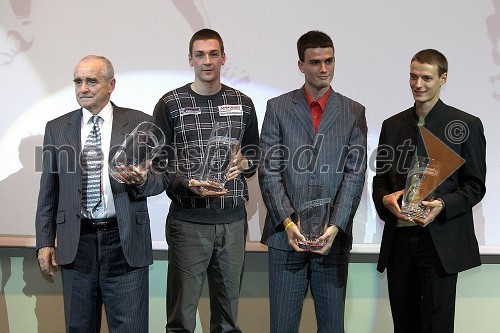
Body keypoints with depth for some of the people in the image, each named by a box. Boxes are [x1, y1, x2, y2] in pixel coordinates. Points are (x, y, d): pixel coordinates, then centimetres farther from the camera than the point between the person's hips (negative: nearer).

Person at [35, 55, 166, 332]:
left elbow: (162, 177, 5)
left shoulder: (141, 124, 2)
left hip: (126, 244, -2)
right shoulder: (57, 129, 9)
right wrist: (45, 241, 5)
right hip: (76, 244, 2)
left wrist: (144, 179, -18)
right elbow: (48, 191, 10)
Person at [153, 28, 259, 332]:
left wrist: (244, 163, -4)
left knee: (228, 308, 11)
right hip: (188, 220, -3)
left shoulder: (242, 104, 10)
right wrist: (189, 185, -16)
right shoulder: (170, 105, 0)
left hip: (233, 219, 3)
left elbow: (254, 151, 19)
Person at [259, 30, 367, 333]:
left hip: (333, 238, 1)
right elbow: (269, 171, -1)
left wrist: (335, 226, -12)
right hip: (286, 235, 0)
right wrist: (287, 222, -12)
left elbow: (355, 174, 0)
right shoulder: (278, 108, 5)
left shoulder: (353, 112, 7)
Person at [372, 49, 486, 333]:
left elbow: (475, 186, -1)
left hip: (441, 242, -4)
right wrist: (385, 199, -7)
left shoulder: (467, 125, 0)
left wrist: (441, 205, -18)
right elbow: (380, 179, 15)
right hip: (398, 239, 4)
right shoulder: (392, 125, 12)